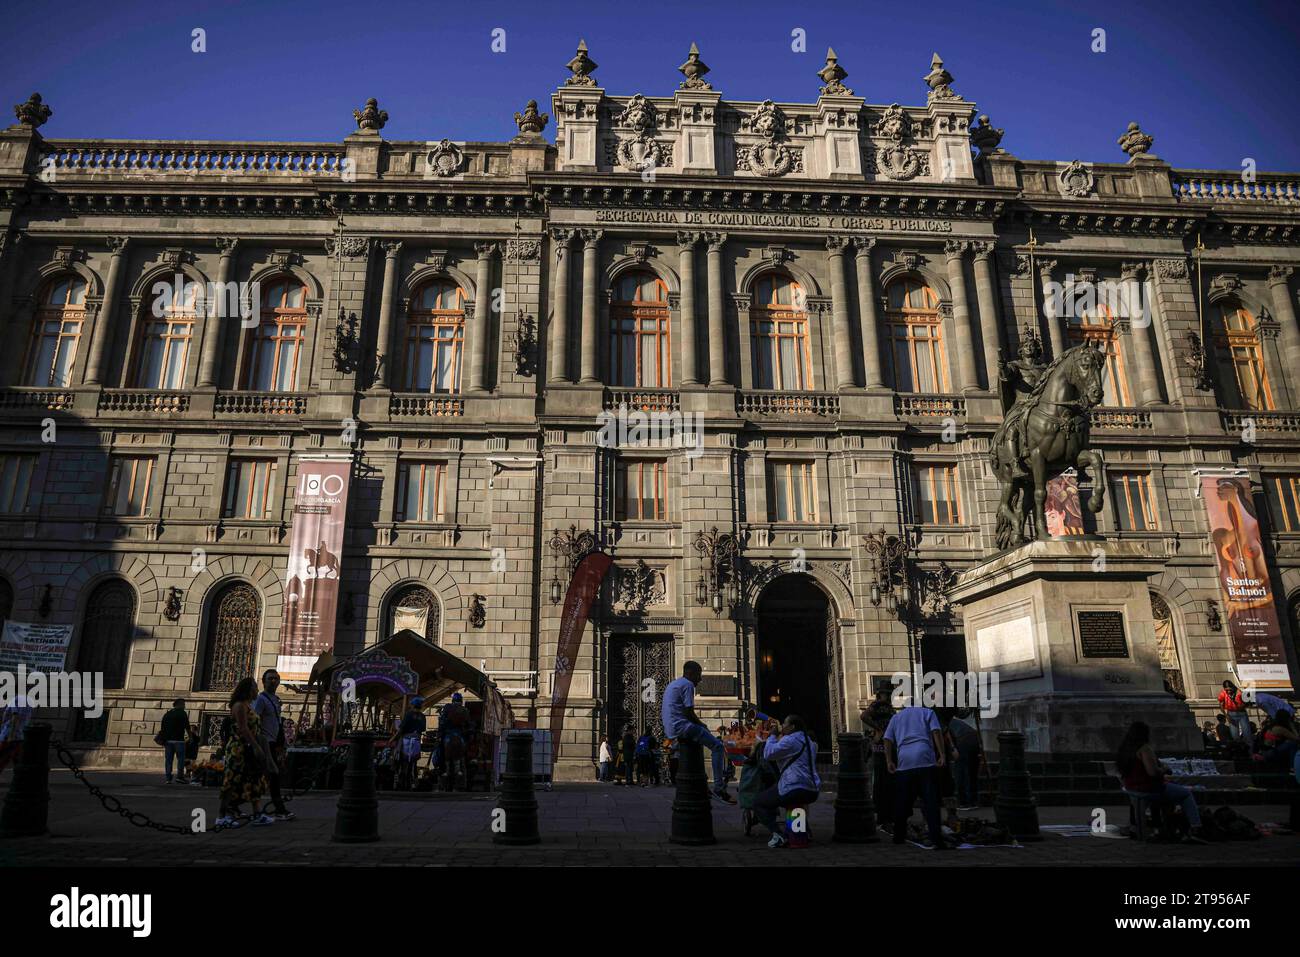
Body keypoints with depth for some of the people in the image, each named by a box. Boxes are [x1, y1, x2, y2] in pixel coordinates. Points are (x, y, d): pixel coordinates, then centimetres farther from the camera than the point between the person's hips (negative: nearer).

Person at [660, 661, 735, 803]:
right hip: (682, 726, -10)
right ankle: (718, 787, -16)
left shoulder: (672, 684, 21)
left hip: (670, 729, 10)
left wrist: (700, 724, 20)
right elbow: (689, 712, -14)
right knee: (718, 746, -11)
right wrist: (702, 725, 2)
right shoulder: (687, 684, -9)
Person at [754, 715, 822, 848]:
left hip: (795, 790, -10)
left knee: (758, 803, 4)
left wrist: (773, 735, -1)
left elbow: (768, 754, -14)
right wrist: (780, 737, 23)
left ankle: (779, 835, -10)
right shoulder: (808, 740, 17)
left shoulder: (791, 740, -13)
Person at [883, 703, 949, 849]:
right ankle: (936, 839, -11)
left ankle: (899, 836, 18)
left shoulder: (896, 717, 25)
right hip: (926, 761, -2)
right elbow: (936, 732, 1)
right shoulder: (928, 712, 17)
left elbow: (887, 739, 13)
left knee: (902, 803, 11)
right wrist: (941, 755, -4)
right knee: (931, 801, -4)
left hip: (903, 762, 2)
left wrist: (889, 761, 11)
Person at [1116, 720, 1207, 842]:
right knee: (1186, 794, 11)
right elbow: (1153, 772, -29)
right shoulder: (1145, 749, -22)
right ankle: (1196, 831, 6)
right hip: (1149, 789, -8)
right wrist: (1164, 770, -8)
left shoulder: (1124, 749, 4)